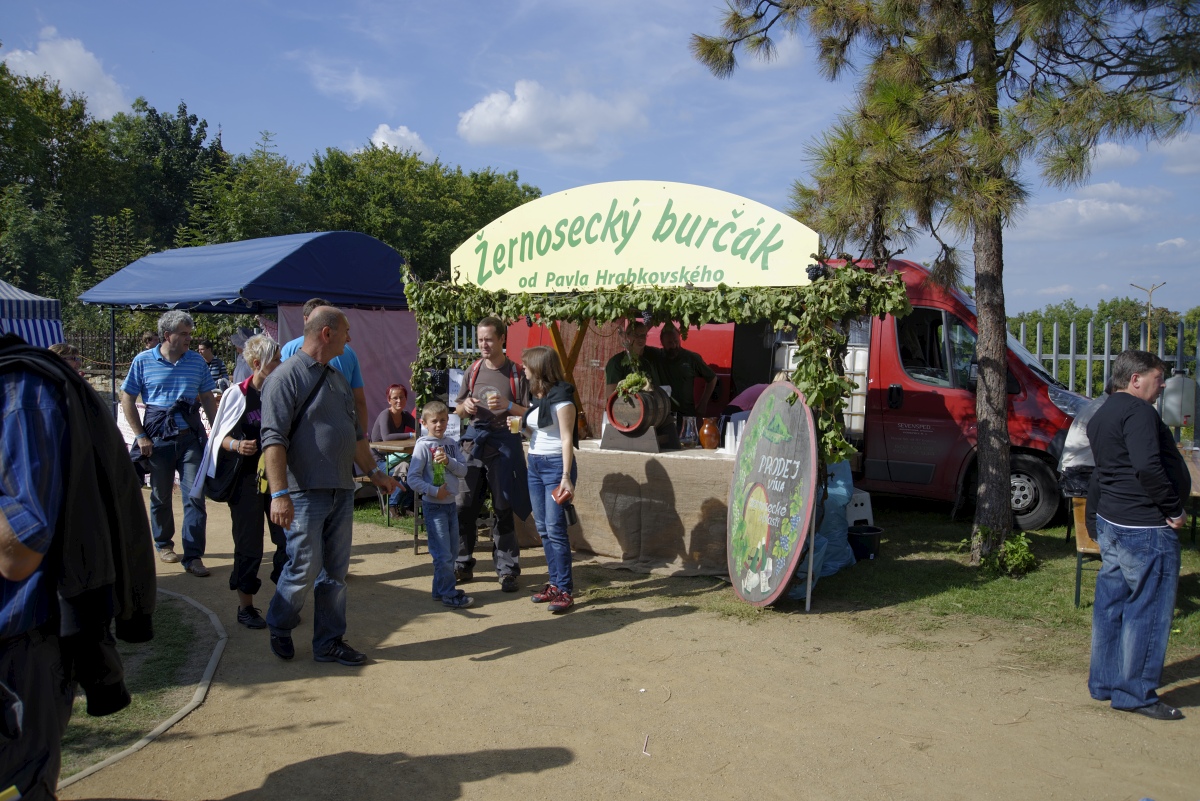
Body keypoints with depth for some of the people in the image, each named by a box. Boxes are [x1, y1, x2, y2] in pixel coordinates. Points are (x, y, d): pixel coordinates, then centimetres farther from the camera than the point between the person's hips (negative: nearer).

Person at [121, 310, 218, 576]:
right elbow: (127, 400, 3)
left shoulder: (197, 362, 5)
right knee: (160, 495, 12)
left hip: (191, 436, 1)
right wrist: (141, 436, -4)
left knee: (195, 495, -6)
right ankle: (163, 543, 34)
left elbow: (208, 400, 12)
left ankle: (193, 556, -2)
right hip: (158, 436, -1)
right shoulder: (143, 361, 0)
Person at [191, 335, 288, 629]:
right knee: (248, 542, 3)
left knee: (287, 538, 3)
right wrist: (236, 445, -23)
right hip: (247, 478, -3)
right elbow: (222, 437, -4)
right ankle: (245, 606, 18)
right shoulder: (238, 394, -6)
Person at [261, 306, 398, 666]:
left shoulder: (337, 379, 17)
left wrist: (373, 471, 22)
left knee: (335, 572, 10)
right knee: (304, 569, -1)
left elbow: (355, 432, 25)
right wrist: (279, 494, -23)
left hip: (341, 491, 8)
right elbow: (274, 439, -17)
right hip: (305, 492, -7)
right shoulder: (286, 377, -10)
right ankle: (279, 628, 25)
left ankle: (329, 642, 21)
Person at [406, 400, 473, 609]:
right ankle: (449, 595, 4)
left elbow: (463, 470, 1)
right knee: (443, 553, -4)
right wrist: (434, 491, -19)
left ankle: (441, 589, 27)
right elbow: (413, 478, -12)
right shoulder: (423, 446, -9)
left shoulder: (451, 444, 7)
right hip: (434, 506, -6)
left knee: (452, 551, 14)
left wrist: (448, 461, -16)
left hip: (451, 503, 7)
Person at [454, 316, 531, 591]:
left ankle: (507, 570, 9)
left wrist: (507, 406, -20)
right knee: (463, 506, 2)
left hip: (504, 444, -4)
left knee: (503, 510, 0)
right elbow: (458, 410, 18)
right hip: (474, 440, 4)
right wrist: (465, 407, -4)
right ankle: (463, 565, 15)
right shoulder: (473, 371, 11)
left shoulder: (517, 372, -1)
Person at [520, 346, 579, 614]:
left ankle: (565, 590, -5)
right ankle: (555, 583, 16)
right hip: (535, 464, 8)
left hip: (555, 464, -8)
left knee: (555, 528, -10)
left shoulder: (561, 398, -11)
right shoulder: (536, 397, 13)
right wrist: (520, 426, 1)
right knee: (543, 529, 8)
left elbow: (567, 439, -15)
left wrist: (566, 476, -21)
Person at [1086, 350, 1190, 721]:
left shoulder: (1101, 415, 16)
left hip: (1110, 520, 10)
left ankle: (1104, 683, 23)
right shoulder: (1138, 411, -16)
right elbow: (1148, 467, -26)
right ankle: (1135, 693, 4)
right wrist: (1174, 509, -16)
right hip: (1144, 527, -10)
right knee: (1148, 609, -2)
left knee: (1110, 603, 14)